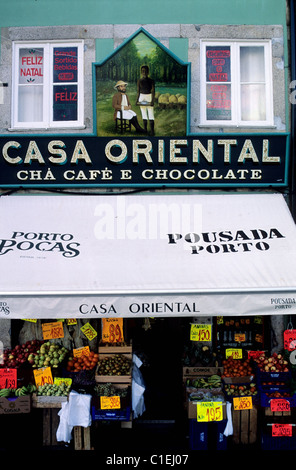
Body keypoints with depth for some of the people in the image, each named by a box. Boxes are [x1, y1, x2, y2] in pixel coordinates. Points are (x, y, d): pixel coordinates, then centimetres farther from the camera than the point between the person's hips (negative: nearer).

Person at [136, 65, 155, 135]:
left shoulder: (151, 81, -4)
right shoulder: (139, 81, 6)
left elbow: (153, 91, -8)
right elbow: (138, 91, 11)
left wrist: (152, 101, -16)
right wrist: (137, 100, 5)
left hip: (149, 97, -3)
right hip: (142, 98, 3)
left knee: (151, 115, -8)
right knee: (144, 115, 8)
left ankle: (152, 132, -8)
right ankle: (145, 130, 14)